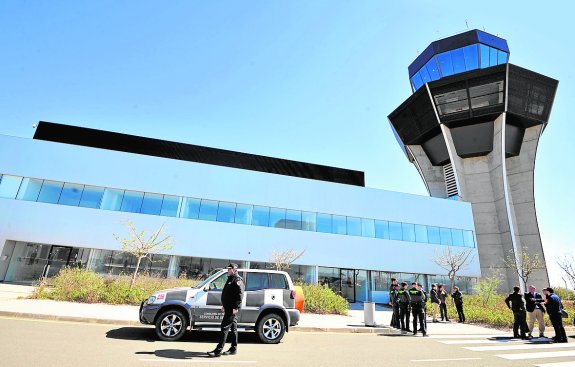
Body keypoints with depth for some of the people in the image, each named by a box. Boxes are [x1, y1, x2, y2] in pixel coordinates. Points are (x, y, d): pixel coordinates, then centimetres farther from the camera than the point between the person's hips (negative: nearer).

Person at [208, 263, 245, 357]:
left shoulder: (238, 280, -13)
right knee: (233, 328, 15)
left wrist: (236, 307, -24)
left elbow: (240, 294, -21)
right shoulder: (230, 279, 18)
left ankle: (218, 350, -4)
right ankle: (233, 349, 24)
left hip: (232, 308, -10)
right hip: (228, 307, 10)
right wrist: (224, 305, 22)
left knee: (225, 327, -9)